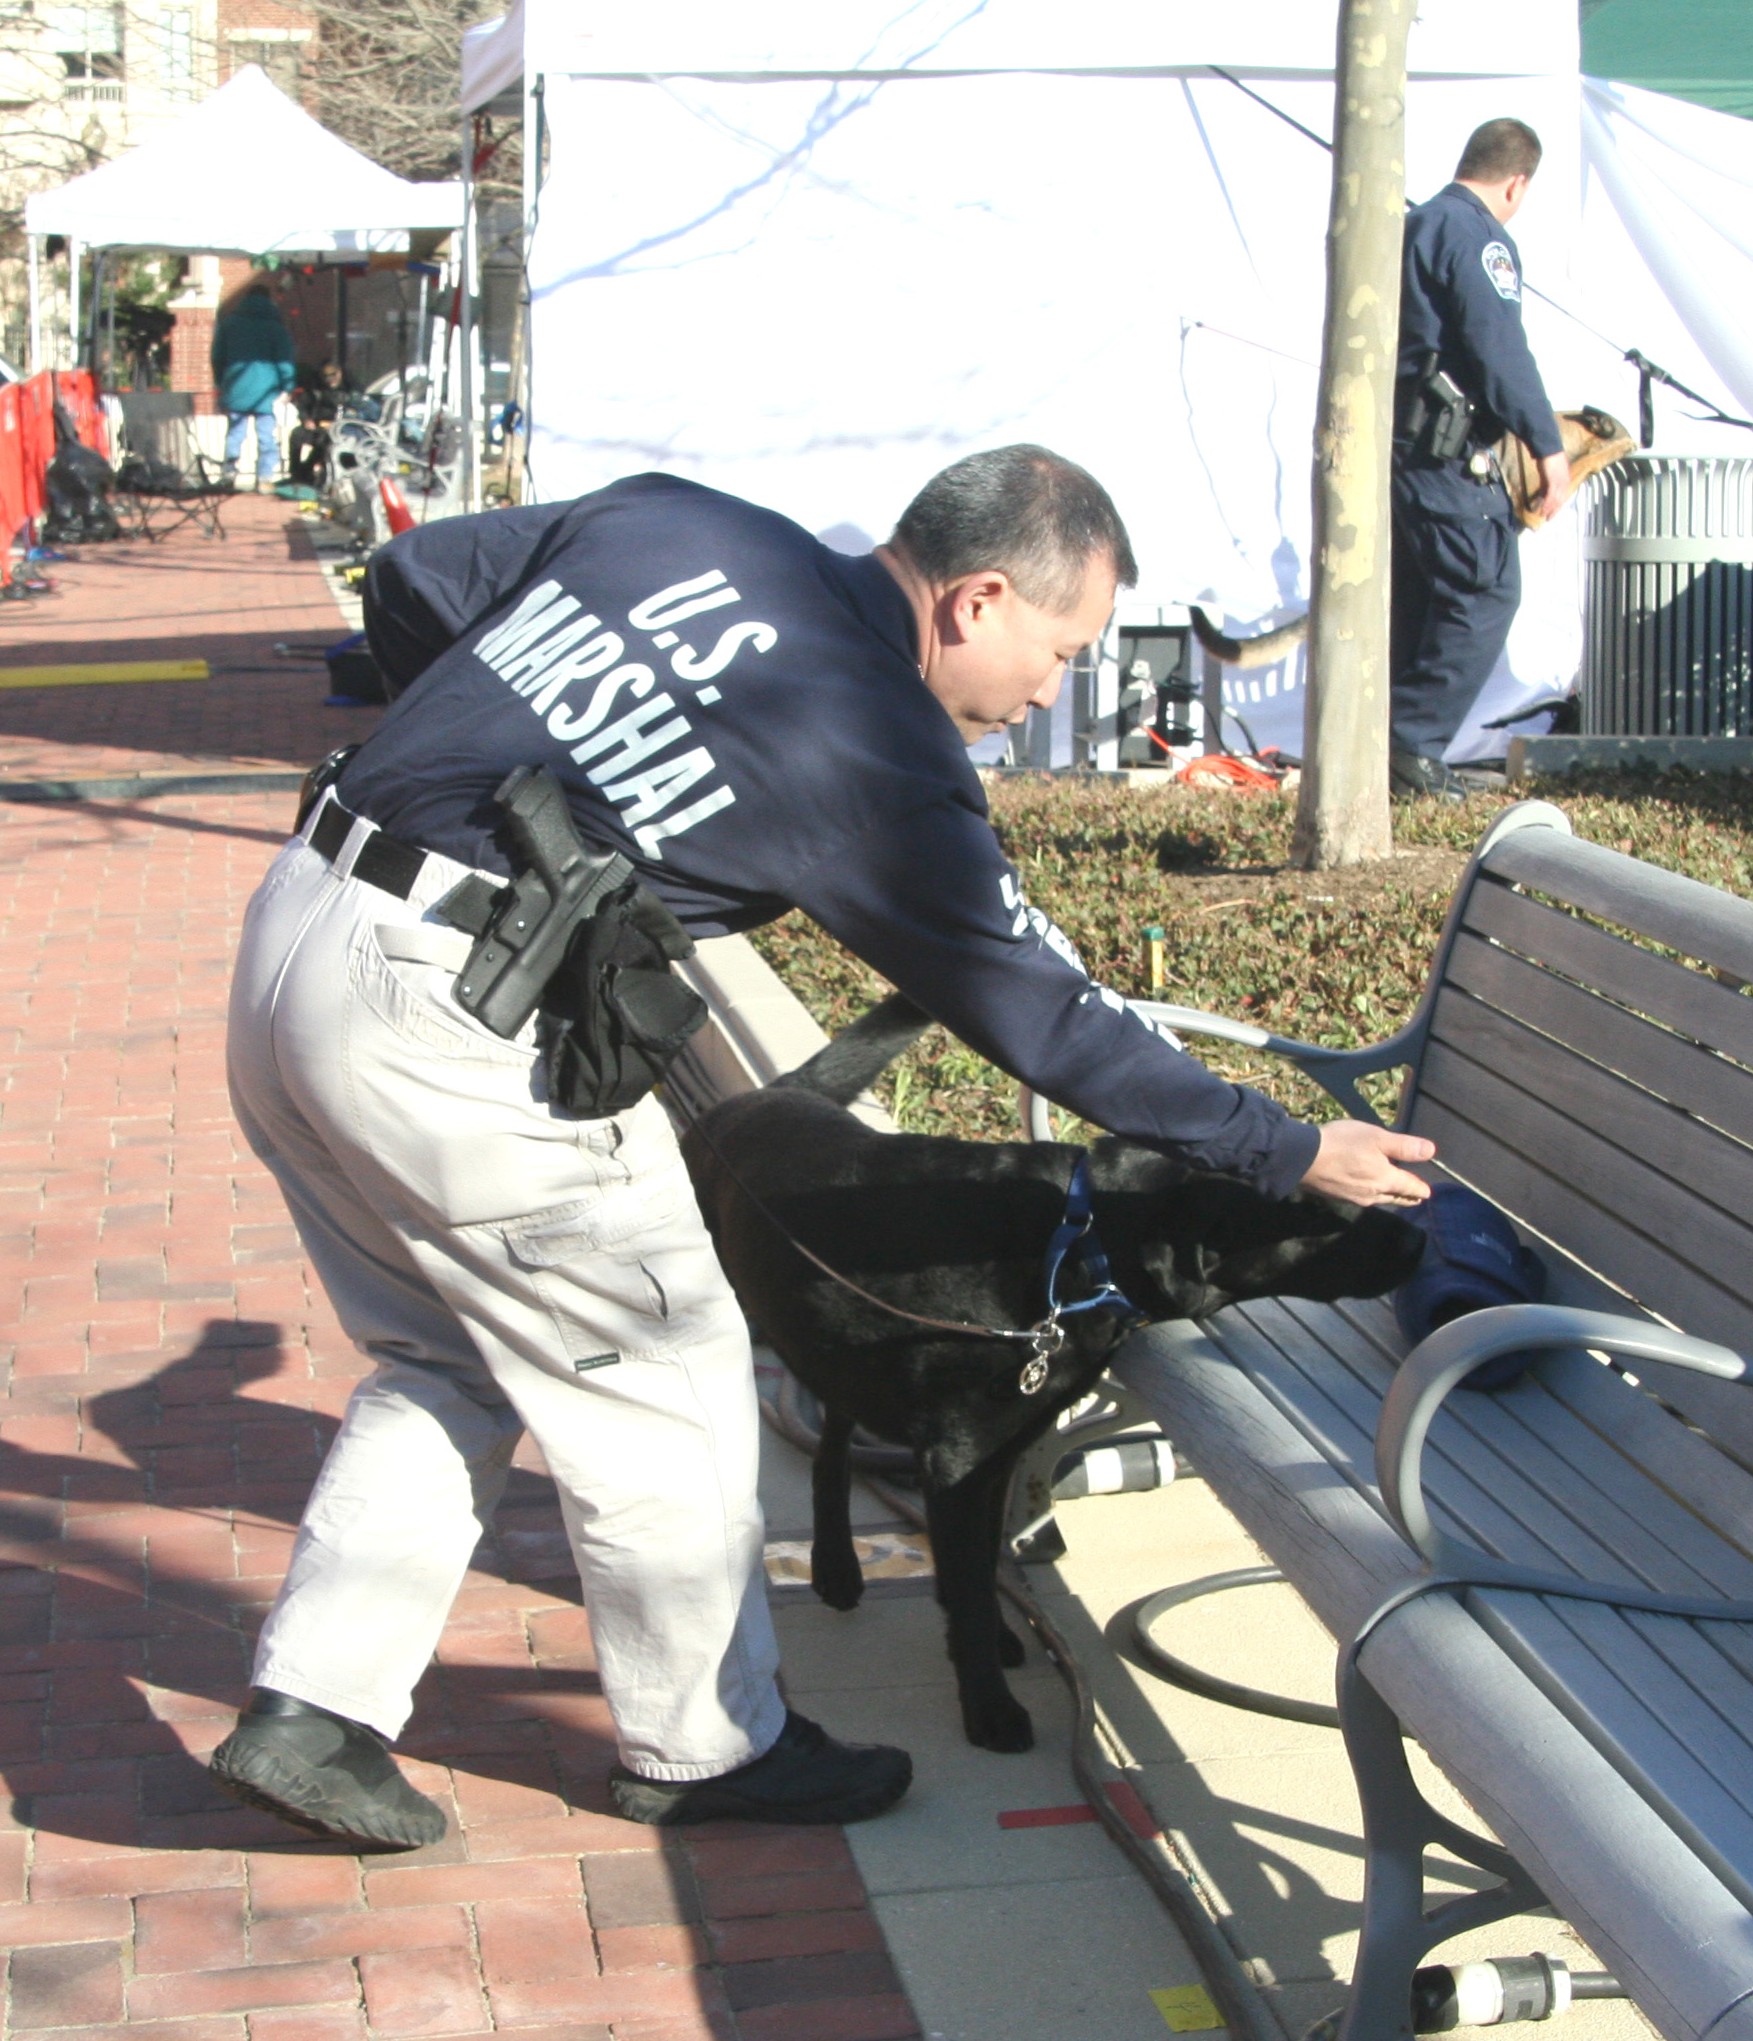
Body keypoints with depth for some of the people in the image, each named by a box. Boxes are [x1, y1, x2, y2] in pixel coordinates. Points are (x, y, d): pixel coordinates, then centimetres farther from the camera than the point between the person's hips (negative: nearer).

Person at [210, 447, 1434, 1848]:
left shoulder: (670, 517, 9)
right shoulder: (877, 755, -10)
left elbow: (410, 585, 17)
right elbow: (1047, 1021, -4)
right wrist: (1288, 1154, 4)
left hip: (296, 931, 8)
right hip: (448, 1031, -8)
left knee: (452, 1362, 22)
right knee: (662, 1375, 9)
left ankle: (312, 1707, 21)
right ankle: (704, 1746, 24)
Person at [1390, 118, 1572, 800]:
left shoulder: (1411, 227, 20)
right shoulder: (1478, 235, -9)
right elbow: (1501, 351, -17)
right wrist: (1548, 447, -14)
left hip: (1392, 434, 10)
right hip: (1447, 448, -10)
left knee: (1414, 596, 13)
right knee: (1485, 593, -7)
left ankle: (1388, 746, 13)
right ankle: (1415, 744, -11)